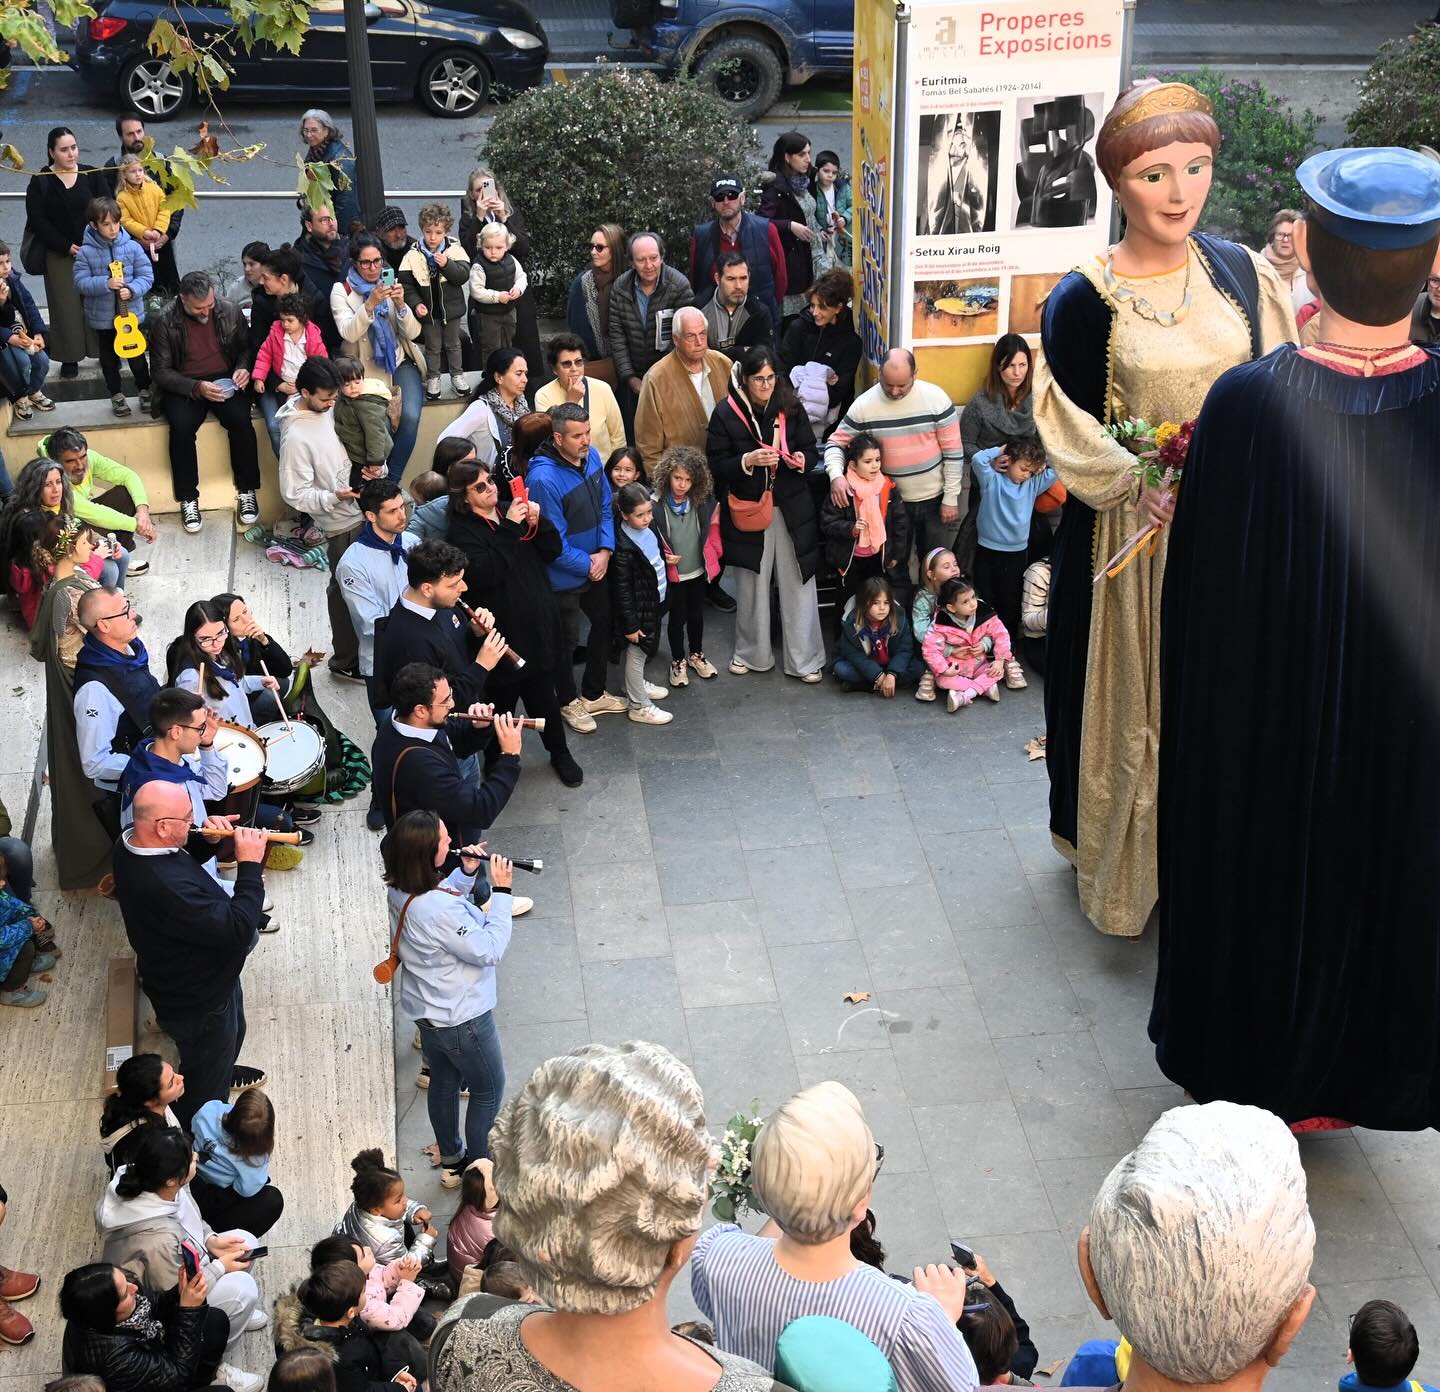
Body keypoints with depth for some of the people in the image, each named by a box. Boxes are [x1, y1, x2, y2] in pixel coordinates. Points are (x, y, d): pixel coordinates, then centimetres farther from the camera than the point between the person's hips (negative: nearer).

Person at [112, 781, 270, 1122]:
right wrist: (250, 865, -32)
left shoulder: (134, 844, -15)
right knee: (205, 1091, 19)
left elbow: (179, 857, 8)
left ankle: (224, 1071, 68)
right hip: (198, 1004, -9)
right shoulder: (164, 887, -45)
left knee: (231, 1033, 39)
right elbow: (239, 930, -40)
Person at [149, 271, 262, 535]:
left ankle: (246, 492, -12)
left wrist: (243, 368, -11)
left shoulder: (230, 310, -3)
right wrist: (196, 387, -23)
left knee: (241, 420, -28)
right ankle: (188, 499, -15)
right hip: (184, 386, -2)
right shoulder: (165, 321, -11)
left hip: (224, 381, 2)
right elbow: (162, 371, -8)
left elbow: (245, 347, 12)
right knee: (182, 427, -30)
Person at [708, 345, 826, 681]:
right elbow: (716, 465, -6)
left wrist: (802, 460, -15)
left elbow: (810, 449, 8)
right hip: (748, 509, -1)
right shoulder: (726, 413, -7)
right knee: (752, 586, 12)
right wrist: (747, 461, -23)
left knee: (798, 584, 3)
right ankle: (752, 653, 29)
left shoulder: (790, 408, 0)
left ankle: (804, 659, 14)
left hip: (791, 509, 1)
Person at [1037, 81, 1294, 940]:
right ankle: (1126, 864, 27)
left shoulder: (1240, 272, 1)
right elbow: (1071, 430, -9)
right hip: (1131, 533, -3)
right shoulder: (1083, 301, -10)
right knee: (1135, 701, 8)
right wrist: (1146, 488, -22)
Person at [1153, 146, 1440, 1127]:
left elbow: (1201, 583, -15)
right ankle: (1341, 1083, 43)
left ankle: (1246, 1070, 42)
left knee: (1263, 871, 22)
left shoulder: (1246, 403, -25)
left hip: (1267, 708, -1)